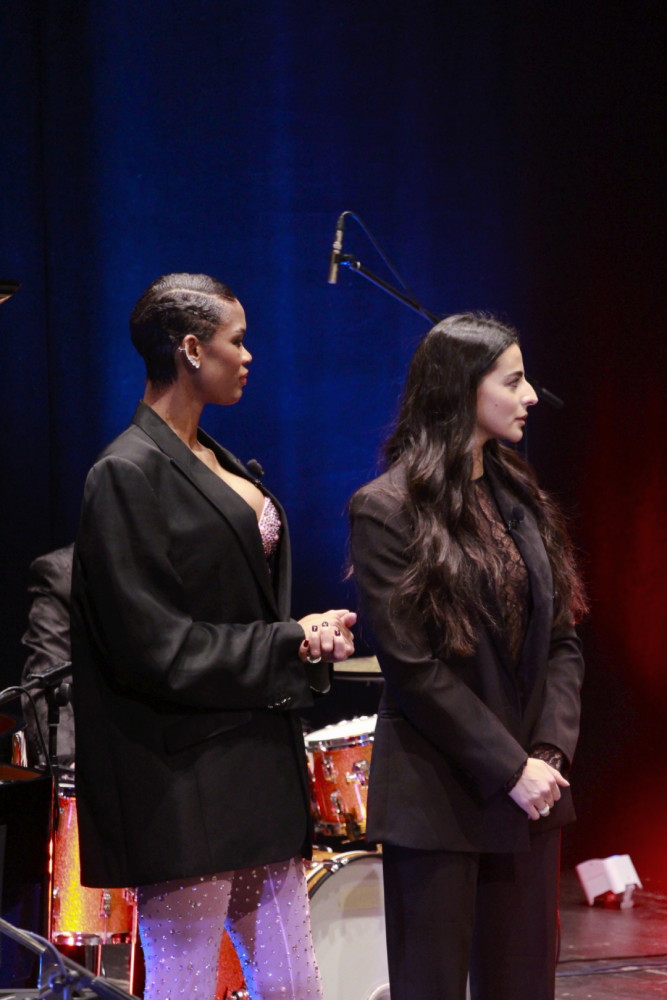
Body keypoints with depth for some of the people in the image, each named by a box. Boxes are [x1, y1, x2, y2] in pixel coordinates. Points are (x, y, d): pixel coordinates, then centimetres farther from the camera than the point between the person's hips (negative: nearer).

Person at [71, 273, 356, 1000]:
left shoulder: (217, 465, 15)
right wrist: (290, 645, -12)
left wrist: (308, 639, 0)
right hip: (182, 777, -9)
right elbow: (151, 641, -17)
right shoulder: (128, 476, -13)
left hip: (256, 759, 9)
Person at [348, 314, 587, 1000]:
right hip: (438, 799, -6)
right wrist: (510, 769, -15)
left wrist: (551, 753, -5)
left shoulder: (521, 499, 11)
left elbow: (561, 640, 10)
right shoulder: (386, 510, -9)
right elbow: (412, 666, -13)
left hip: (529, 788, 6)